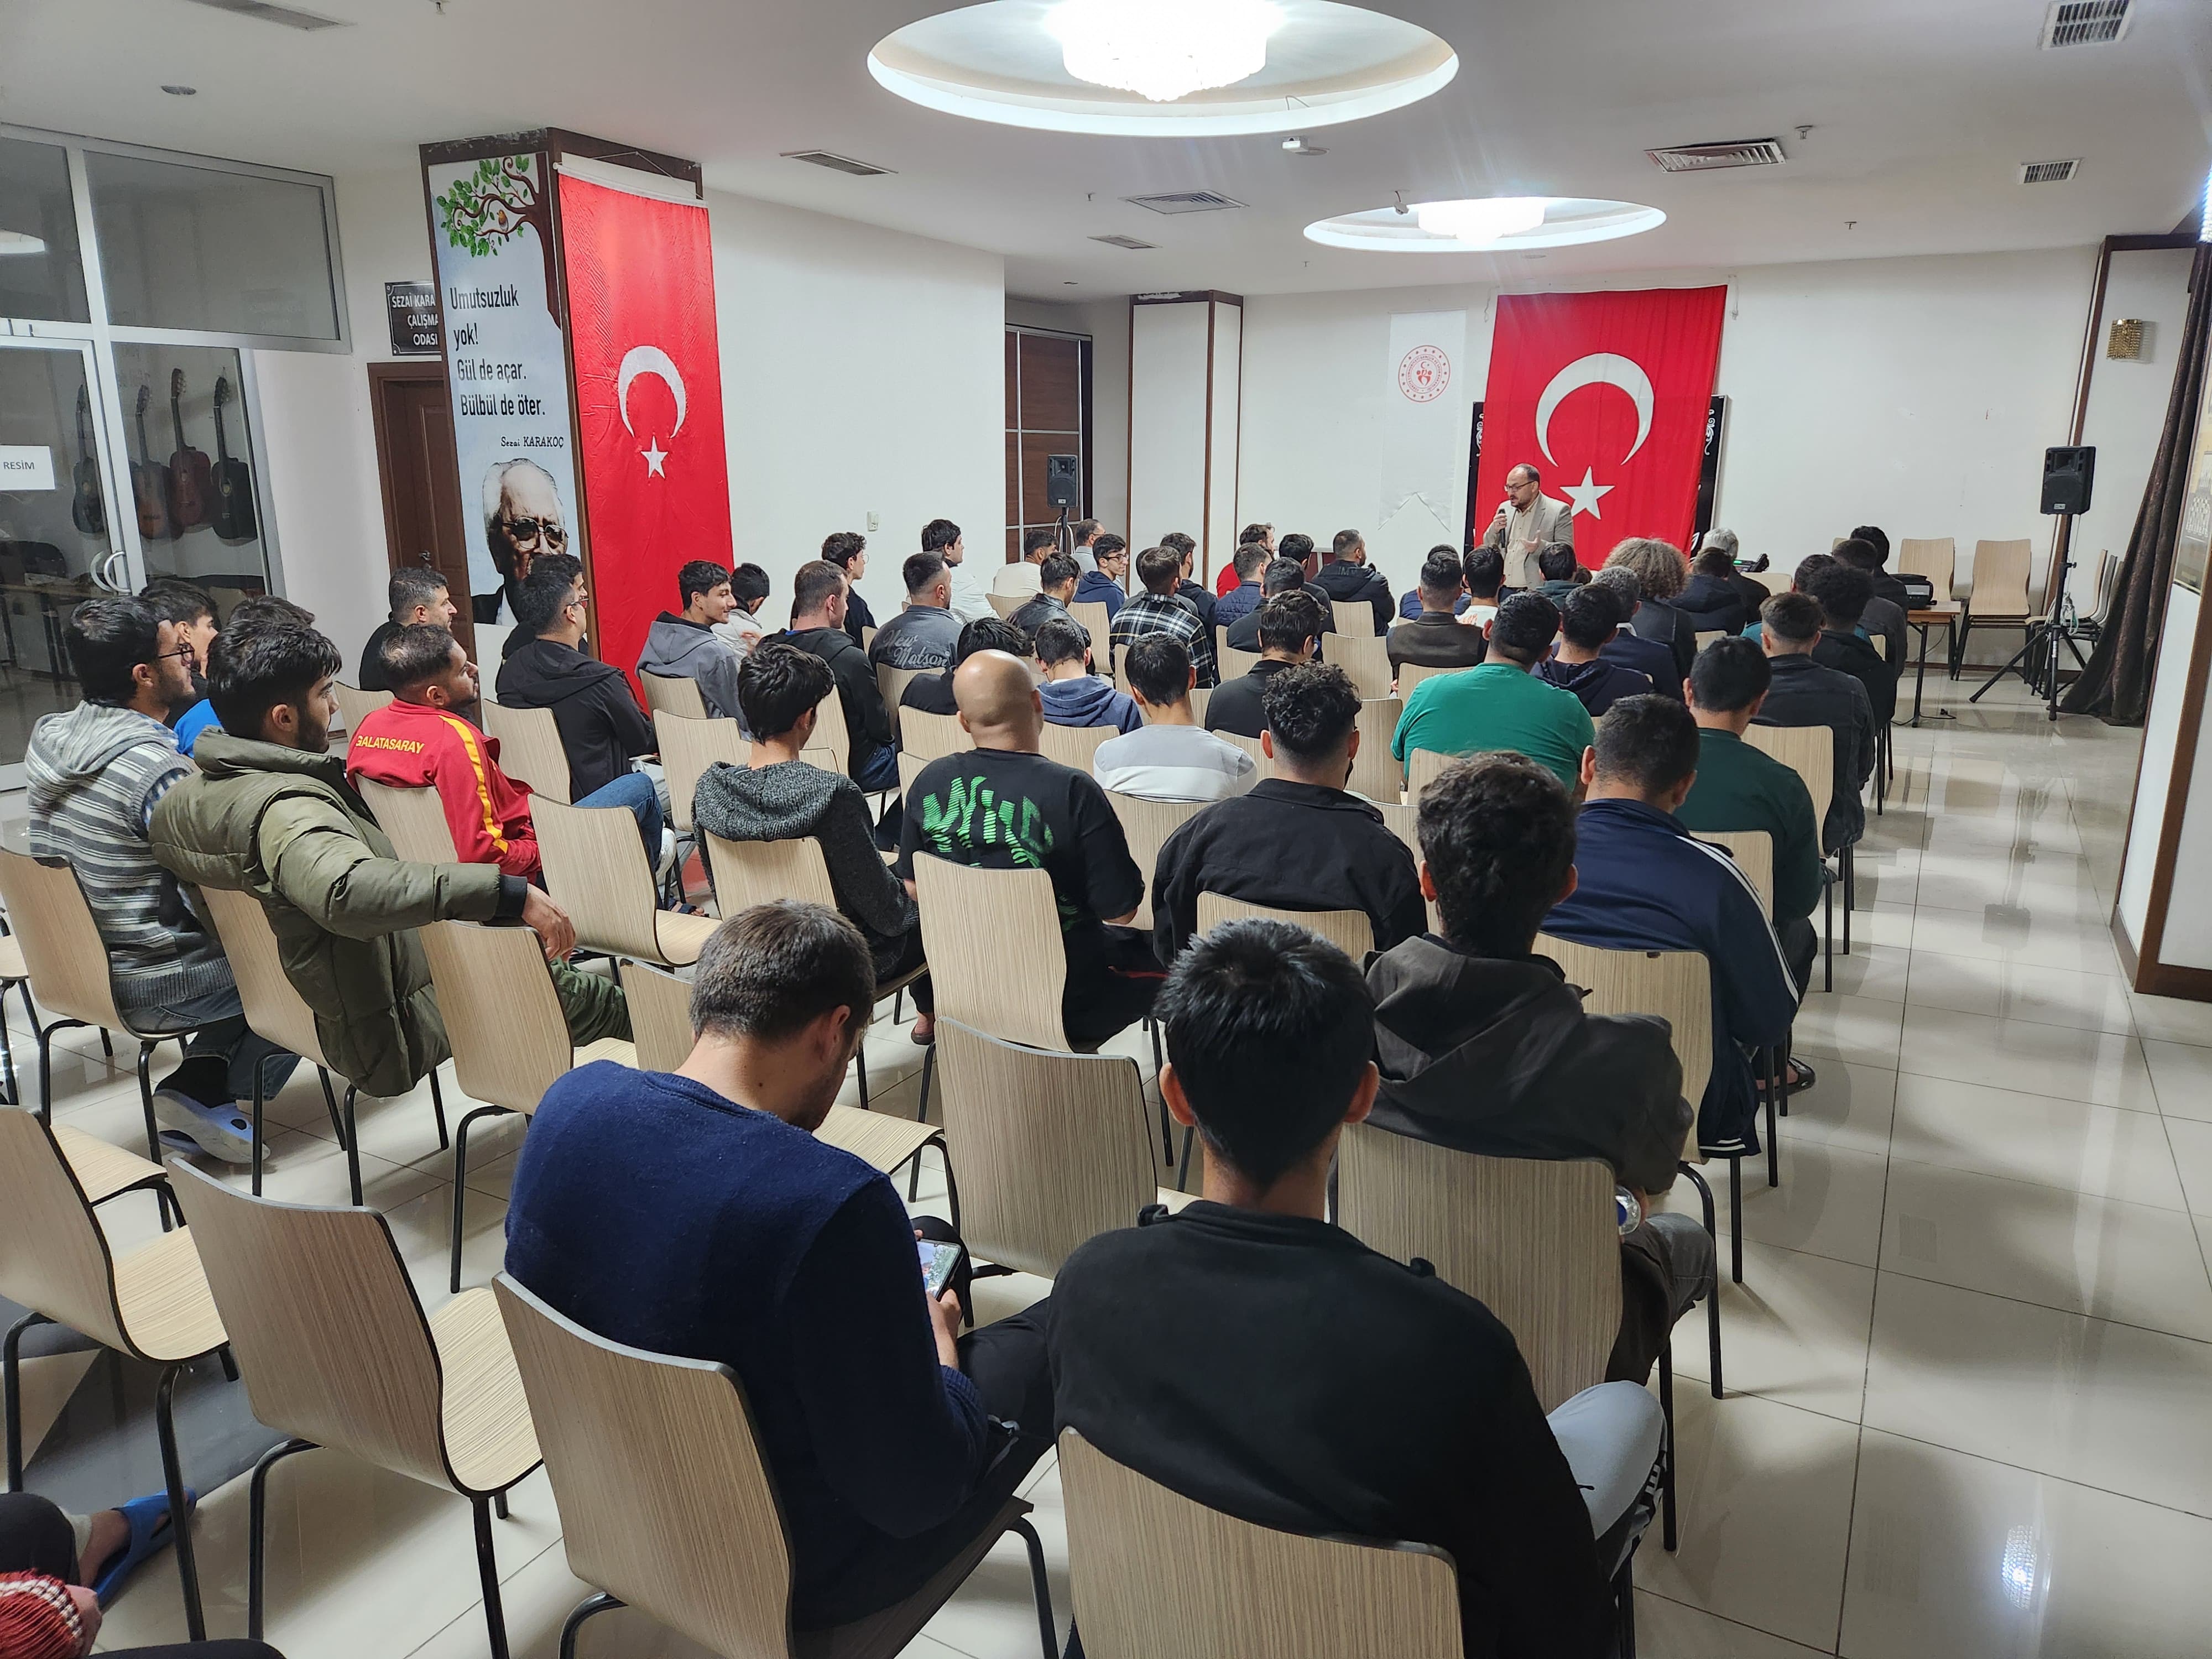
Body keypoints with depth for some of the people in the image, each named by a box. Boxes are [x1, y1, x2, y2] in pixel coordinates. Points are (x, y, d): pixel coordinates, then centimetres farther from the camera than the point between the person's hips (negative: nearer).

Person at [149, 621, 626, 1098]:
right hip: (392, 1029, -9)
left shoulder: (184, 796, 0)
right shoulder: (289, 810, -31)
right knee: (550, 976, 7)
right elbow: (346, 890, -50)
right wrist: (511, 892, -52)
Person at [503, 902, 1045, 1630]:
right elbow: (916, 1495, -25)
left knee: (931, 1241, 23)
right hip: (801, 1582, -6)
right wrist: (939, 1347, -4)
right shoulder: (836, 1205, -36)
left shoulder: (570, 1101, -15)